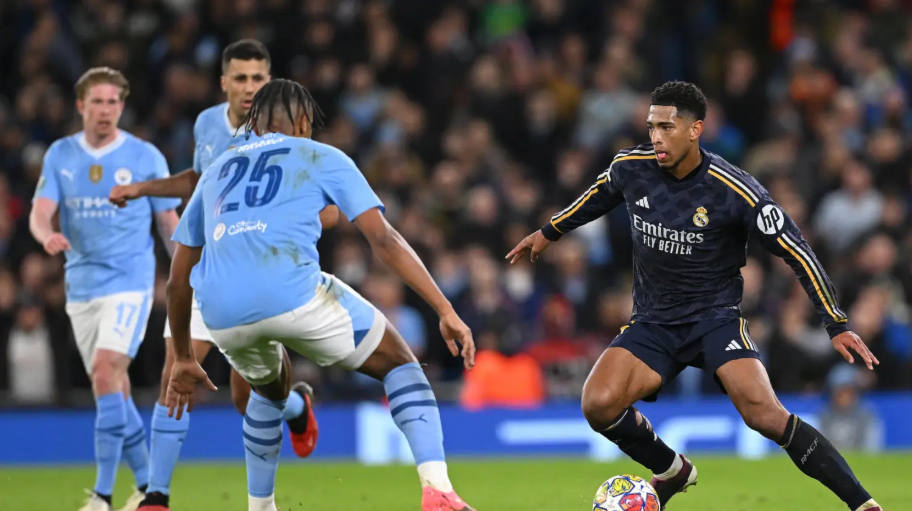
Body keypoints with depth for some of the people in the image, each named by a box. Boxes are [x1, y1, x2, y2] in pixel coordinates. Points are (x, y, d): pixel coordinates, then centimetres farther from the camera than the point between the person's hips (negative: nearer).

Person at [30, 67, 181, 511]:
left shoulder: (145, 157, -2)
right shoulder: (60, 155, 5)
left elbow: (168, 220, 5)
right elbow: (39, 213, -4)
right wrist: (47, 235, -27)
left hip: (129, 280, -4)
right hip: (81, 285, 4)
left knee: (106, 374, -19)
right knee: (111, 387, 8)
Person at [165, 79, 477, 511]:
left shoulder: (217, 171, 32)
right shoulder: (321, 158, 20)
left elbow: (178, 280, 32)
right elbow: (384, 239, 8)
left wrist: (183, 359, 42)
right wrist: (446, 311, 6)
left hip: (221, 315, 4)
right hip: (294, 294, -4)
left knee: (270, 389, 36)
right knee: (398, 362, 14)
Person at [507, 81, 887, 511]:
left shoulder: (734, 191, -18)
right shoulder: (631, 168, -6)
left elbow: (796, 253, -10)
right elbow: (599, 197, 20)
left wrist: (836, 326, -12)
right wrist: (549, 232, 32)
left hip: (715, 316, -4)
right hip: (652, 323, 4)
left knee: (764, 414, -27)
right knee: (599, 404, -20)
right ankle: (672, 472, 10)